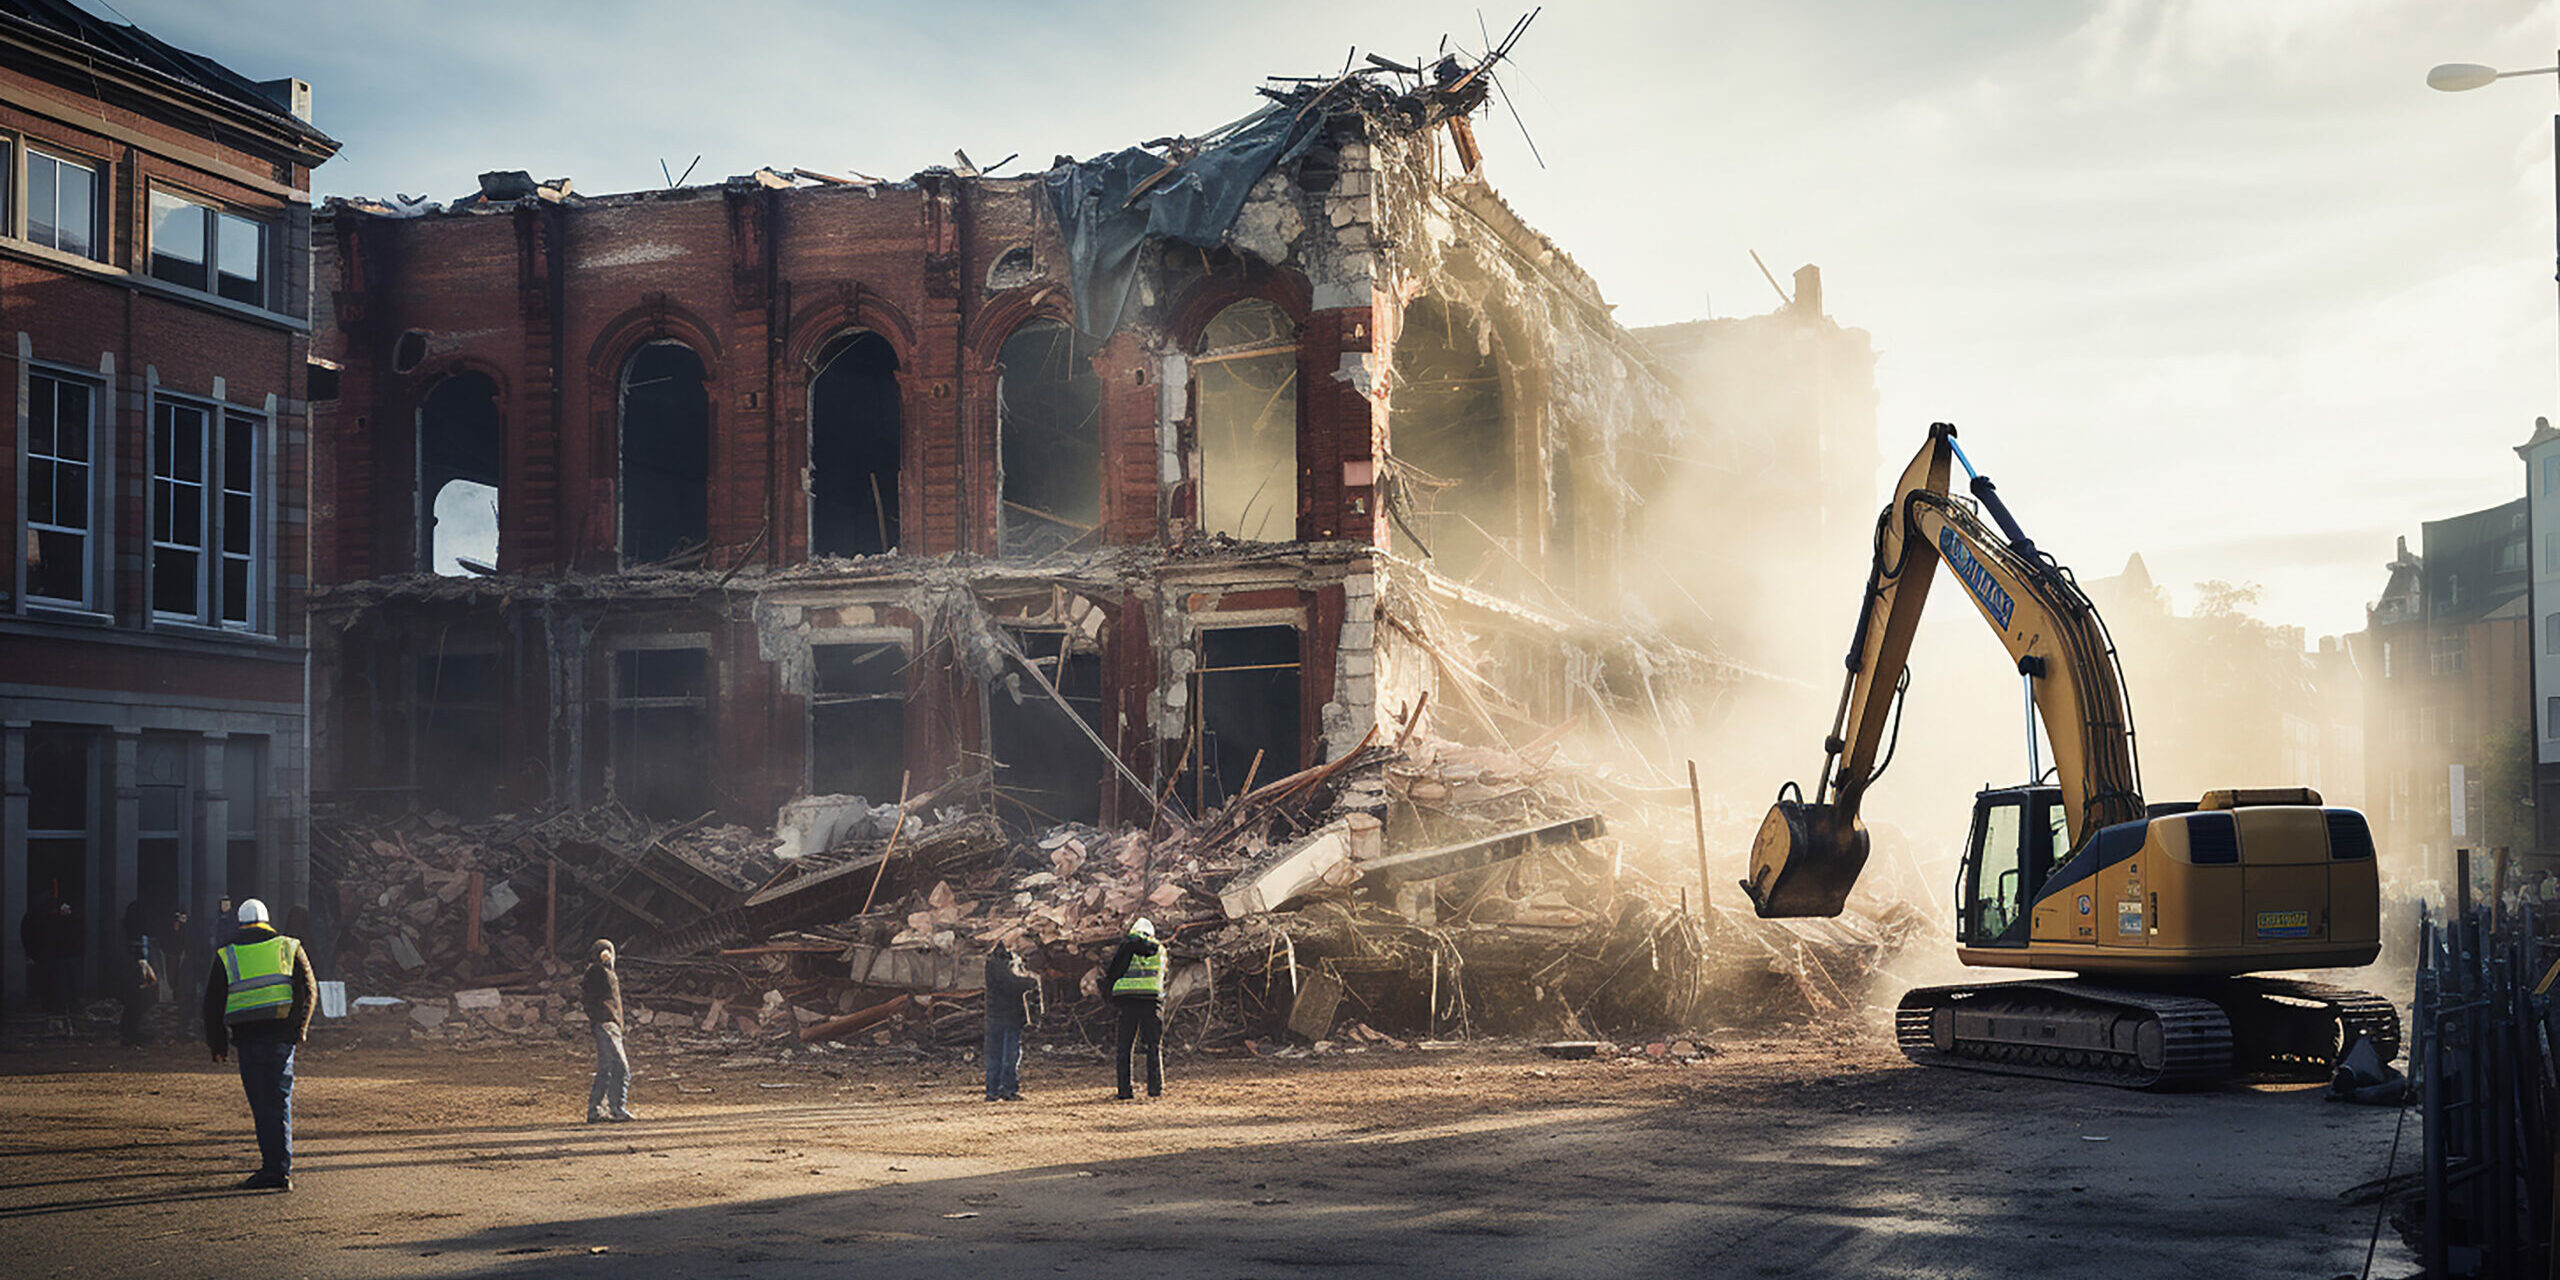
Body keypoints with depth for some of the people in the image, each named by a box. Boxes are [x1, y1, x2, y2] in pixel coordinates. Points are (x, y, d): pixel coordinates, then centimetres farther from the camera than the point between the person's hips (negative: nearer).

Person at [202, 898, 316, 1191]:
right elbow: (308, 990, 5)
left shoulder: (225, 957, 10)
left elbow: (212, 1005, 10)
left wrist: (217, 1045, 17)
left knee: (262, 1106, 1)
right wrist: (299, 1029, 10)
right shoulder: (288, 947, 11)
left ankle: (274, 1169, -4)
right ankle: (279, 1169, -2)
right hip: (282, 1033, 1)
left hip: (247, 1037, -1)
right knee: (280, 1101, 3)